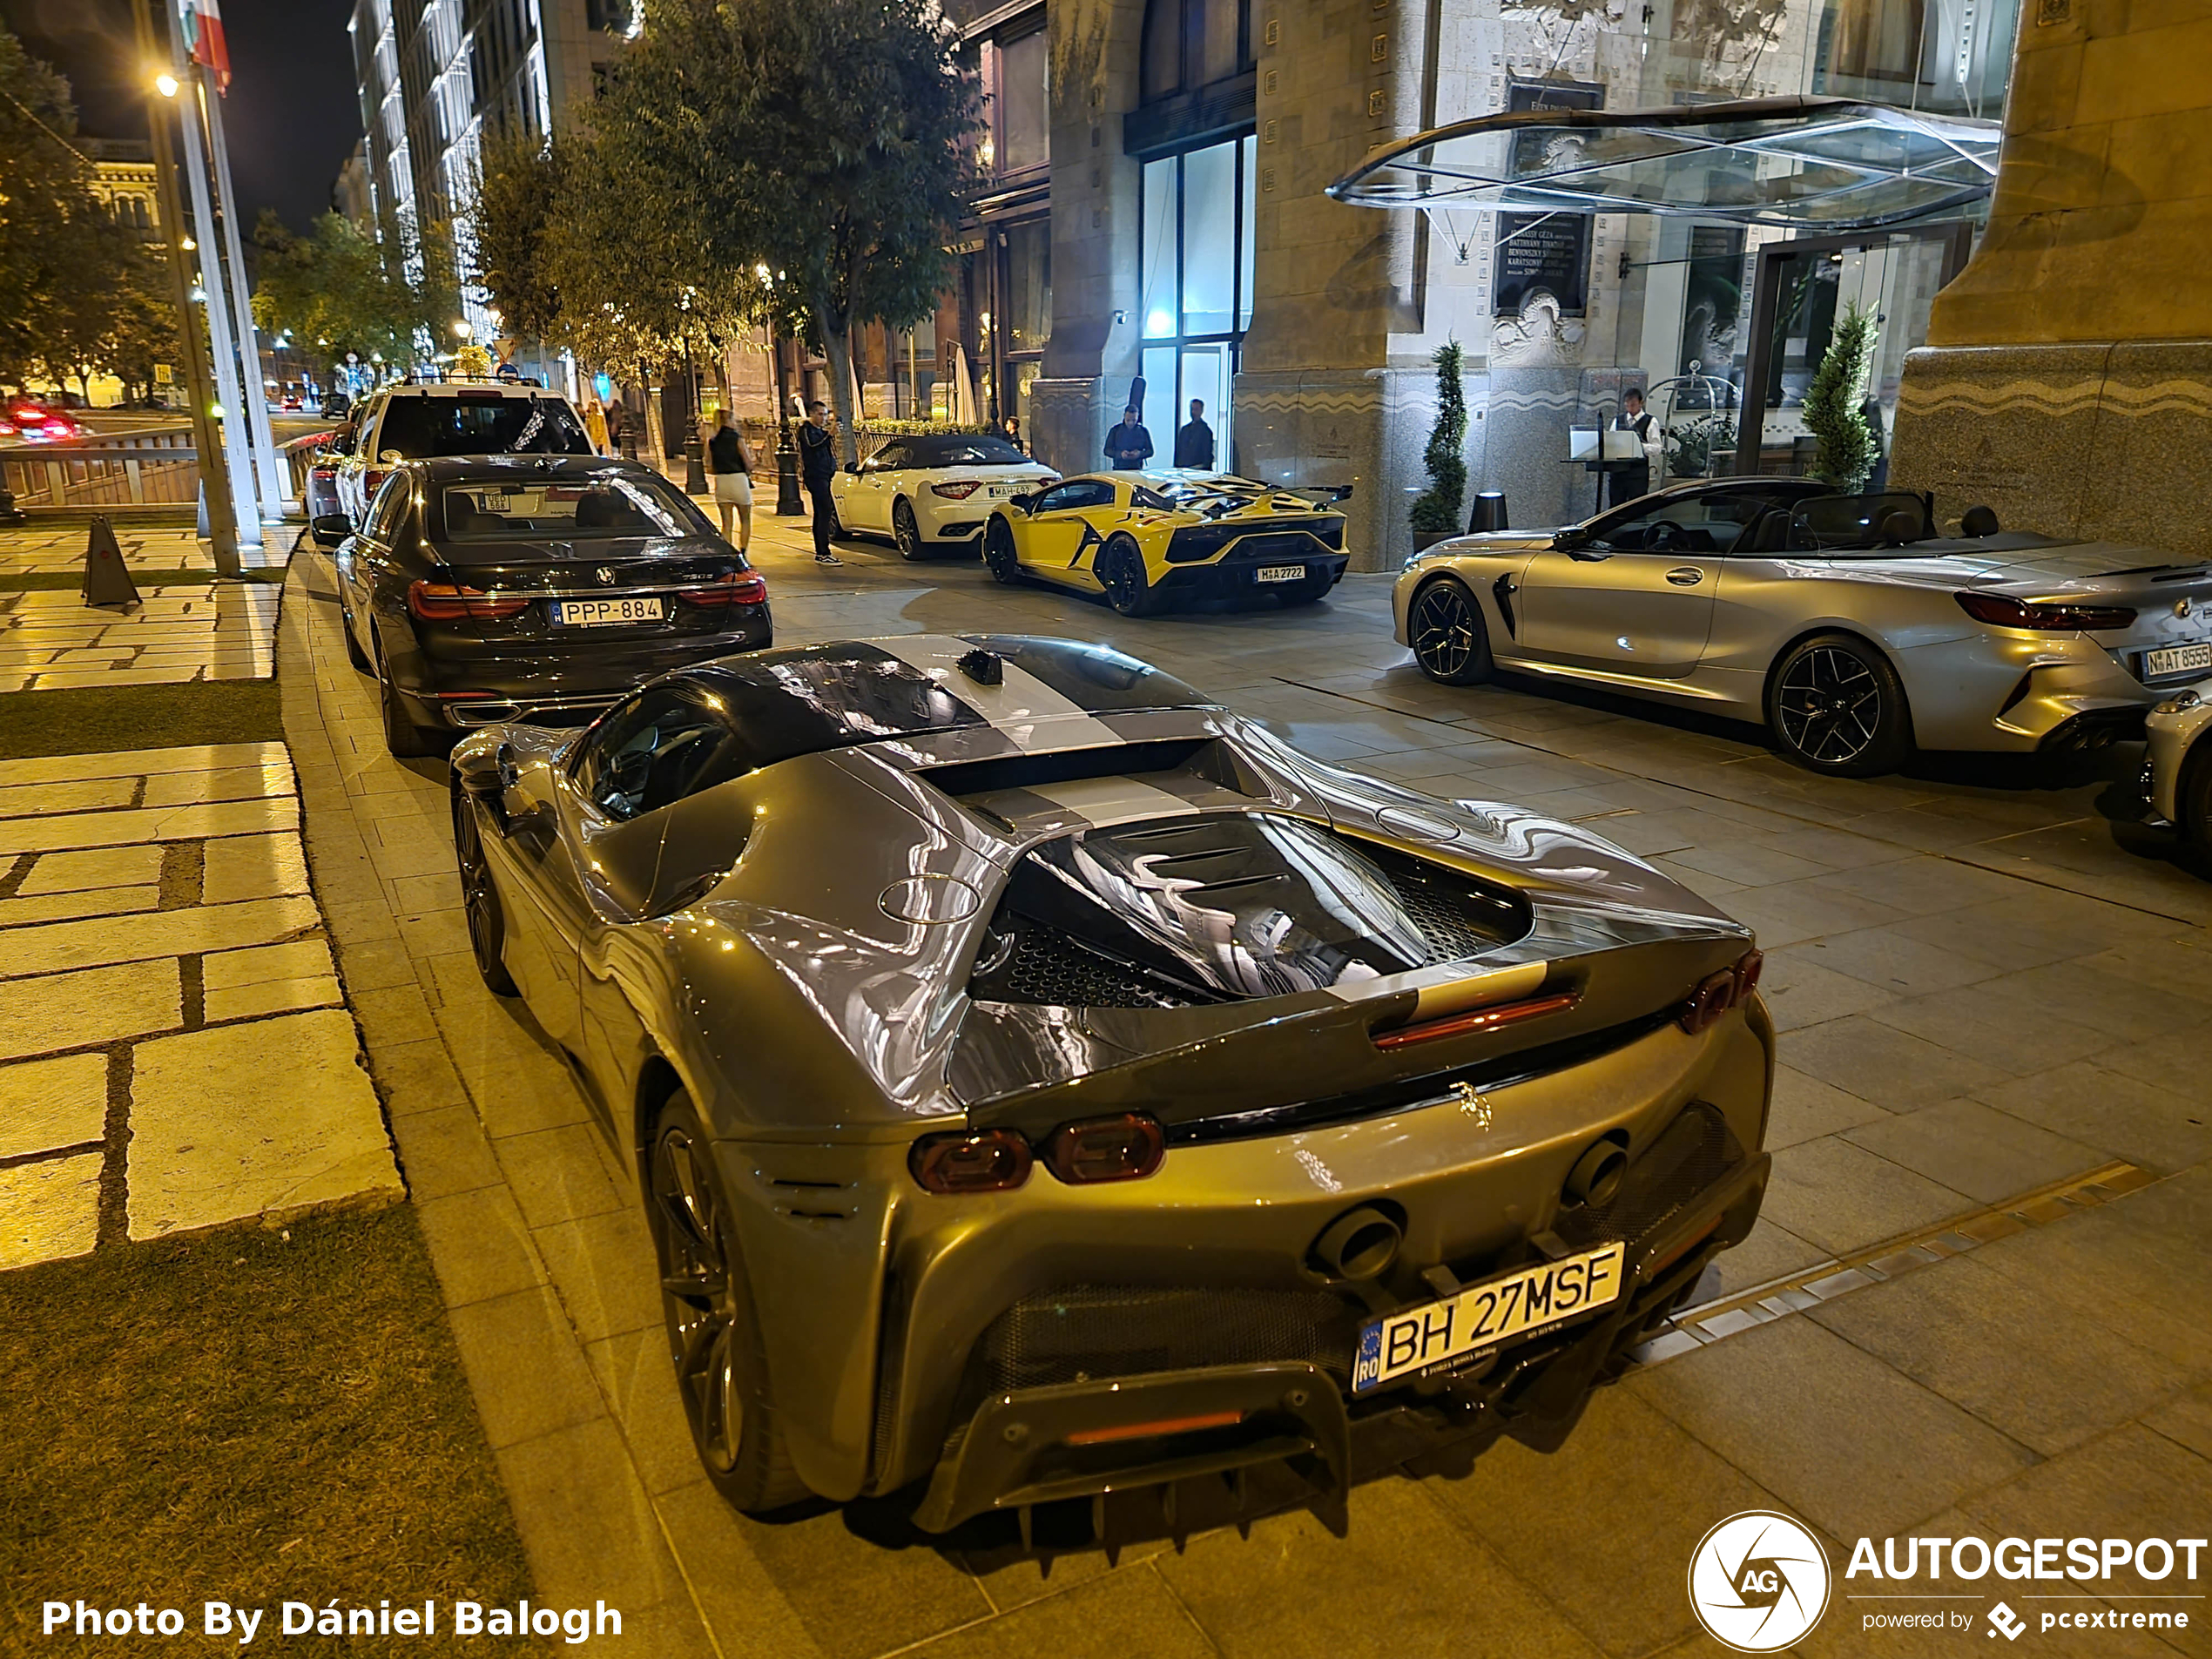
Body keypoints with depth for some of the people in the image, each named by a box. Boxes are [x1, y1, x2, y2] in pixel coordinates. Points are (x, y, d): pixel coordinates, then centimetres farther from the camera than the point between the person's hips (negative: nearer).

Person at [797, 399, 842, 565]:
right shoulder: (807, 429, -8)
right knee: (825, 512, -16)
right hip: (815, 476, -10)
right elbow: (812, 443, -28)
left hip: (823, 476, 10)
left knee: (820, 513, 11)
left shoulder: (821, 430, 20)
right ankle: (823, 554, -19)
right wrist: (828, 433, -39)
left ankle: (820, 553, 16)